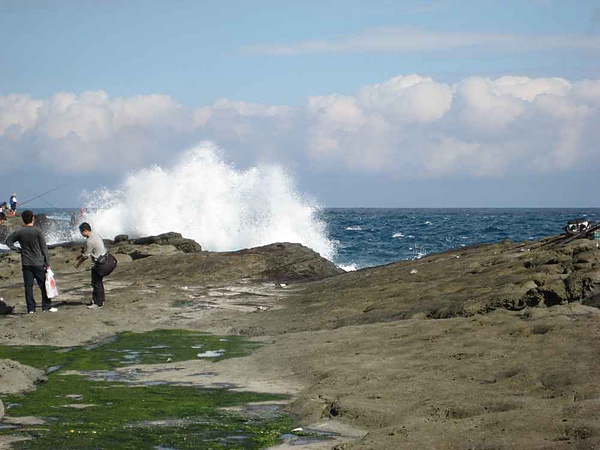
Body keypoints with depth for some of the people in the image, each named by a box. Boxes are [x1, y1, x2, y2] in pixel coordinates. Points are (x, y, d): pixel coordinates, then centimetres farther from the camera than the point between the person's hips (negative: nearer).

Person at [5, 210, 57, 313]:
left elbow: (8, 240, 12)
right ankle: (47, 306, 10)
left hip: (26, 263, 2)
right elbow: (44, 248, -5)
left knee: (28, 286, 5)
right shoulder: (37, 231, -8)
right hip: (38, 263, -2)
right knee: (43, 285, 7)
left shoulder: (19, 232, 0)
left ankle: (31, 308, 4)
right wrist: (47, 263, -1)